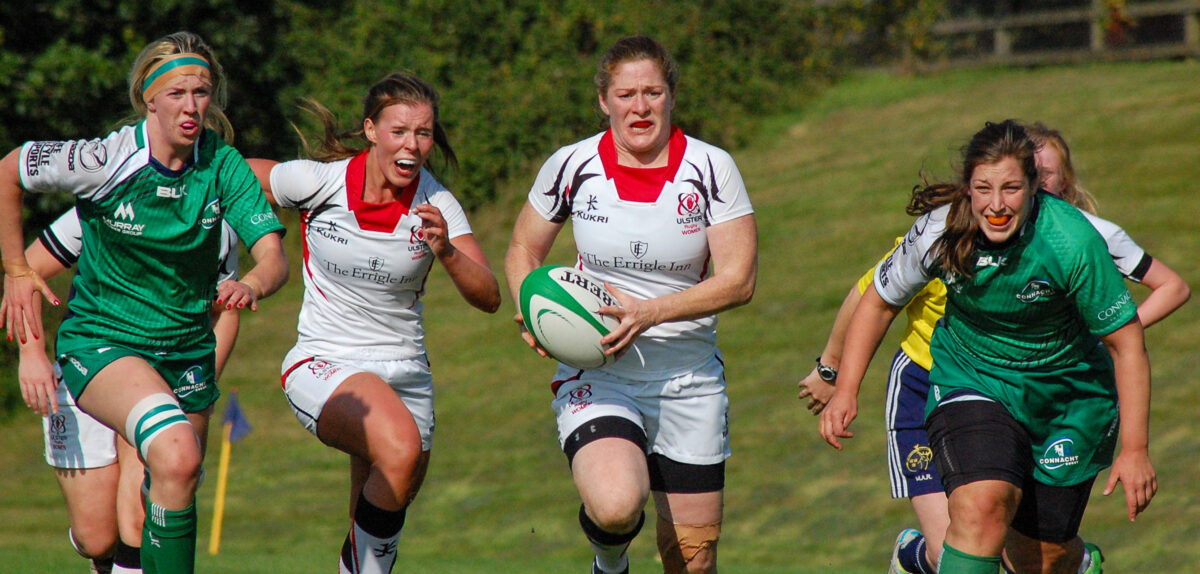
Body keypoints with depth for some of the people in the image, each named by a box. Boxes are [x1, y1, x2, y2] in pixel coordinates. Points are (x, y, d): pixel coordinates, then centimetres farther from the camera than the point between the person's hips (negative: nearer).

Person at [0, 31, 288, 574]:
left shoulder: (223, 164, -8)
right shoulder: (104, 161, -17)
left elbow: (273, 256, -15)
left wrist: (251, 284, -38)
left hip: (187, 351, 5)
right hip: (100, 342, -5)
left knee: (173, 489, 11)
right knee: (177, 455, -31)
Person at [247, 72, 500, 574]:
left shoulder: (435, 205, -6)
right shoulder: (319, 182, -11)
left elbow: (489, 298, -13)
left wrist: (446, 251, -31)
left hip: (405, 375, 4)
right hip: (323, 364, -4)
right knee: (400, 448, -33)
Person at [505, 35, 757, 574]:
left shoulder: (711, 169, -6)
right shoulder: (571, 166, -4)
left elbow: (738, 280, -11)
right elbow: (523, 252, 10)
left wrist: (647, 312, -23)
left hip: (689, 380, 1)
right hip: (596, 375, -1)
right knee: (615, 506, -29)